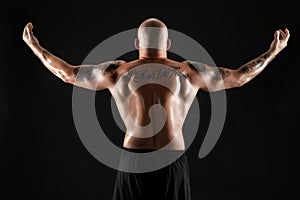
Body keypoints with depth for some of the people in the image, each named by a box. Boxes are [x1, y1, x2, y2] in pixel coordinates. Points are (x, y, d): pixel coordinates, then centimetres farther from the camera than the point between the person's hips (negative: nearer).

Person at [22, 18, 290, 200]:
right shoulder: (189, 72, 5)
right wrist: (273, 51, 27)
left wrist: (35, 47, 28)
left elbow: (67, 73, 14)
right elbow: (239, 77, 13)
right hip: (173, 162, 0)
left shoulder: (117, 71, 5)